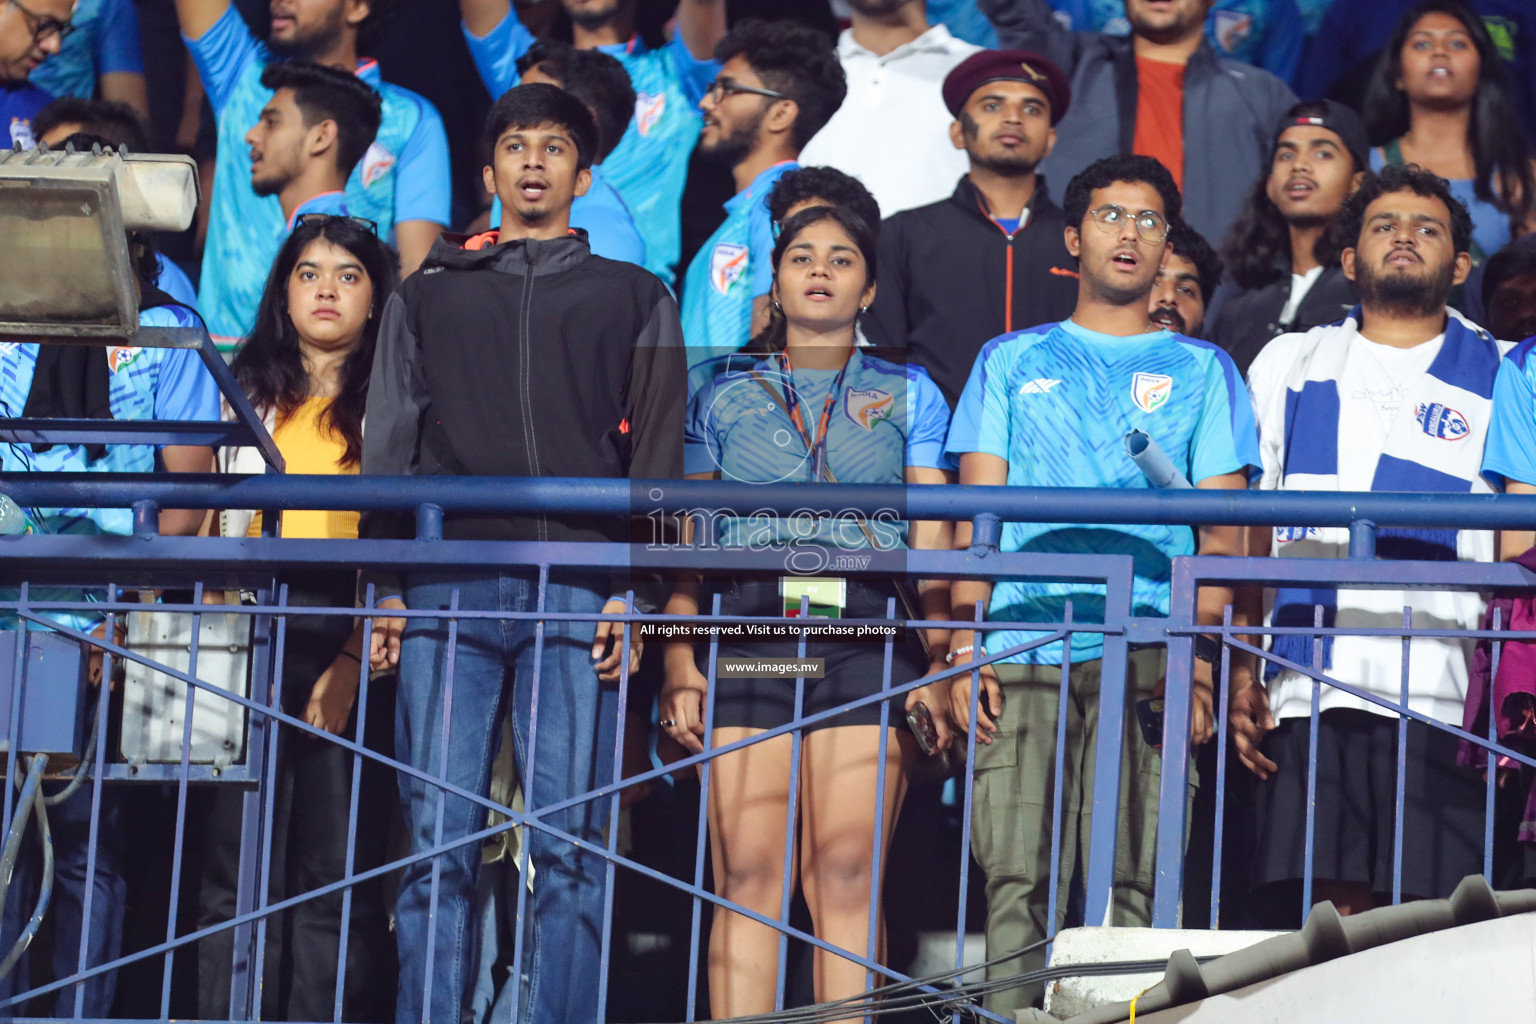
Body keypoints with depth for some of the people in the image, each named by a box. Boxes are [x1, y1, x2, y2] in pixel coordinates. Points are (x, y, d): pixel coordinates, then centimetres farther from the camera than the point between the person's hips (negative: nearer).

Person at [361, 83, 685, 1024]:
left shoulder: (634, 300, 17)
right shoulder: (431, 295, 21)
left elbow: (658, 452, 8)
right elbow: (391, 447, 16)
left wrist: (634, 588, -4)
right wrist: (385, 585, 4)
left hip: (579, 593, -1)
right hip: (449, 588, 1)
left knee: (571, 847, -6)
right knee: (439, 842, -5)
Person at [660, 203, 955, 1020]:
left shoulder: (908, 395, 17)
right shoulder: (724, 396, 18)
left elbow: (933, 542, 10)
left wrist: (939, 666, -1)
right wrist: (679, 659, 0)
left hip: (866, 638, -1)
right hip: (747, 633, 1)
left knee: (848, 872, -11)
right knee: (746, 877, -8)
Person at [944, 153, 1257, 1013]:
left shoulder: (1201, 371, 16)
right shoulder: (1012, 362, 18)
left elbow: (1221, 536, 9)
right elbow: (977, 520, 12)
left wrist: (1199, 657, -5)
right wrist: (966, 650, -1)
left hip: (1146, 655, -1)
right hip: (1022, 652, 1)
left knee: (1130, 879, -8)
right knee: (1018, 877, -7)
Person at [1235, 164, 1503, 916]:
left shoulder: (1498, 377, 13)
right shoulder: (1290, 366, 18)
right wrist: (1240, 671, 6)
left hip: (1443, 701, -2)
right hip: (1310, 695, 2)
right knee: (1335, 911, -4)